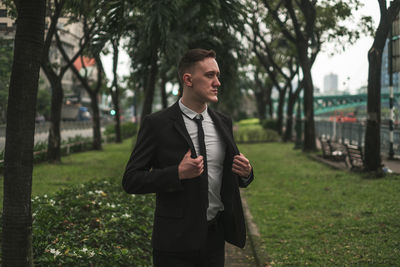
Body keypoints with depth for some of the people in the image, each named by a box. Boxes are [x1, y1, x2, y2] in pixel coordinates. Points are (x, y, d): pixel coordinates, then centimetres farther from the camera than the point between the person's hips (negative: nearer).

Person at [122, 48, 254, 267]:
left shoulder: (223, 123, 9)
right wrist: (178, 173, -23)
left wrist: (245, 173, -5)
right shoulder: (157, 124, -8)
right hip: (176, 241, -5)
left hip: (215, 238, 5)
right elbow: (131, 180, -10)